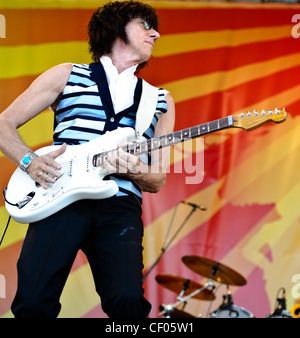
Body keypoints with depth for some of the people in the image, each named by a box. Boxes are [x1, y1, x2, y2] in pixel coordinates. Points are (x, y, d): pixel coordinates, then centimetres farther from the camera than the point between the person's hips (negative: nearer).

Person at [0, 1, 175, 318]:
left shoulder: (160, 101, 22)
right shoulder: (68, 76, 16)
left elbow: (157, 181, 20)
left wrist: (136, 171, -4)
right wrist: (30, 161, -4)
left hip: (120, 205, 2)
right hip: (60, 197, -1)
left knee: (127, 300, -25)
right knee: (33, 302, -21)